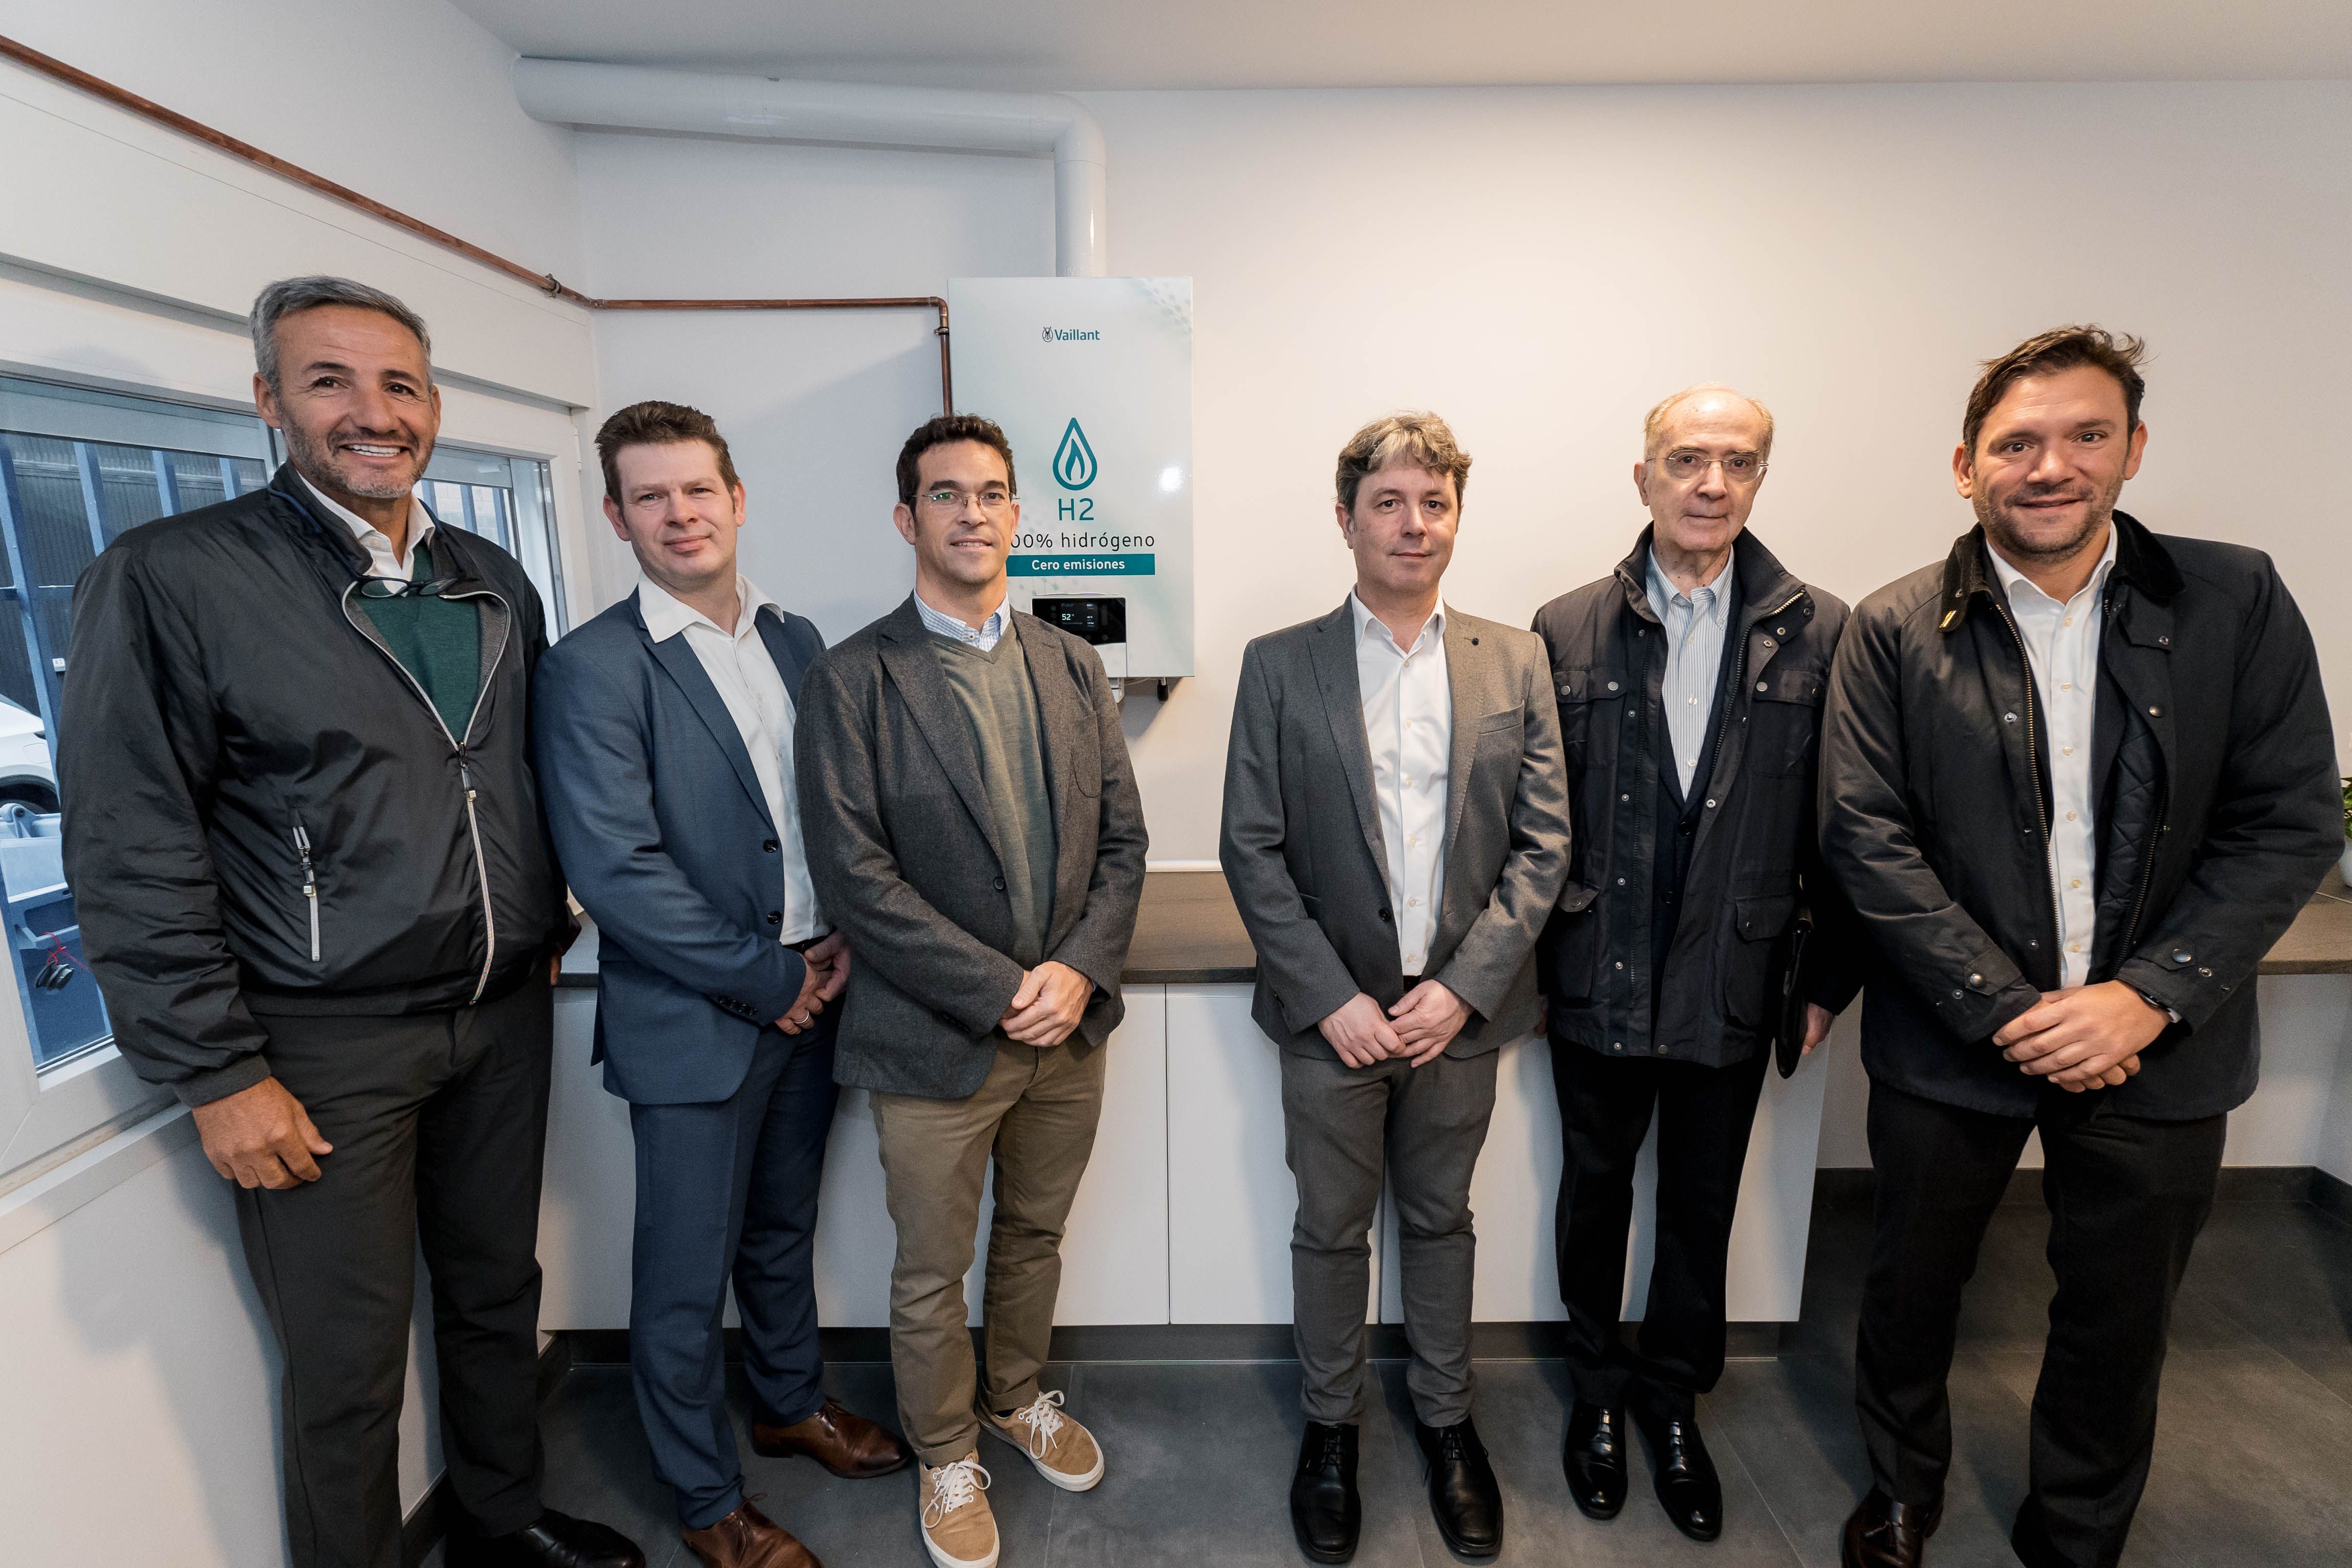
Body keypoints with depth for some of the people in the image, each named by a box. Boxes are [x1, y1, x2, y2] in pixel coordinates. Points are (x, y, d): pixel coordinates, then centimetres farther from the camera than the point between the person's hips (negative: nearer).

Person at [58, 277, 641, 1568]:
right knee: (349, 1362, 10)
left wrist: (544, 933, 10)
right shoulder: (169, 579, -9)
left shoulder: (495, 582, 7)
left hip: (504, 1017, 5)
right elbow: (131, 856, -11)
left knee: (499, 1296, 21)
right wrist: (217, 1076, -12)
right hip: (327, 1049, -5)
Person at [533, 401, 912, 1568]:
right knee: (687, 1275, 12)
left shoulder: (795, 641, 6)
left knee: (783, 1231, 24)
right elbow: (616, 872, -19)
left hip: (808, 1000, 6)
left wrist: (840, 942, -4)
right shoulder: (592, 670, -13)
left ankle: (791, 1404, 48)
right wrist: (766, 982, -15)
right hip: (693, 1023, -5)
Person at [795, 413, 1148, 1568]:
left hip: (1068, 1026, 4)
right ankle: (945, 1454, 42)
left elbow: (1122, 835, 4)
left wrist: (1080, 970, -11)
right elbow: (854, 876, -15)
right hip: (934, 1041, -4)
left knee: (1035, 1236, 23)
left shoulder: (1073, 667, 5)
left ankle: (1016, 1396, 50)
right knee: (931, 1275, 15)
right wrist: (1001, 993, -17)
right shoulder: (851, 681, -9)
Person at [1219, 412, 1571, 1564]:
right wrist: (1332, 998, -12)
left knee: (1441, 1219, 19)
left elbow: (1542, 844, 0)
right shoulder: (1279, 665, -4)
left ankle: (1446, 1421, 42)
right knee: (1332, 1229, 14)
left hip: (1460, 1007, 2)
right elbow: (1251, 850, -6)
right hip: (1334, 1011, -1)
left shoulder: (1516, 664, 1)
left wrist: (1463, 988, -9)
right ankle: (1330, 1424, 38)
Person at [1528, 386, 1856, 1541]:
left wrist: (1828, 977, 1)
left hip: (1733, 989, 1)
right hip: (1598, 984, 0)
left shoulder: (1820, 632, -4)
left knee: (1702, 1207, 18)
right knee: (1596, 1191, 17)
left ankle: (1673, 1399, 42)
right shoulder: (1568, 630, -4)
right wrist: (1525, 956, -2)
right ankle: (1599, 1389, 42)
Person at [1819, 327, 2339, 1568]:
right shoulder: (1893, 632, -7)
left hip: (2156, 1047, 2)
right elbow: (1866, 837, -11)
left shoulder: (2237, 603, -3)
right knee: (1911, 1288, 17)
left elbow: (2289, 826, -5)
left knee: (2120, 1324, 18)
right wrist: (2007, 1009, -16)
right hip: (1953, 1044, -1)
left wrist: (2148, 997, -16)